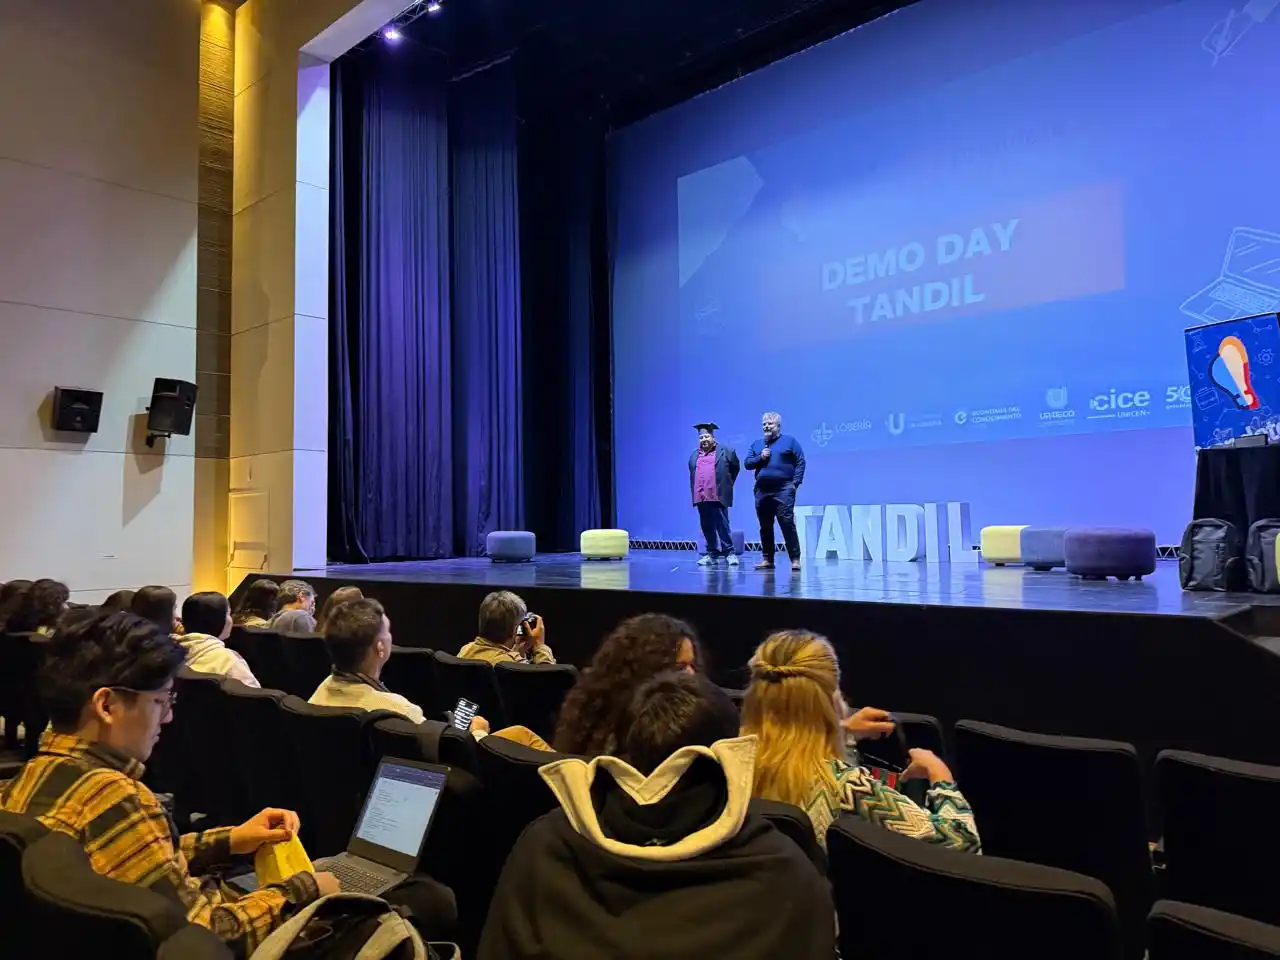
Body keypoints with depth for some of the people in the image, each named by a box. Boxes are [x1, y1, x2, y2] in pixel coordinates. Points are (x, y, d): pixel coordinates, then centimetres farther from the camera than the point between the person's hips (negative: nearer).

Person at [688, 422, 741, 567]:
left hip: (718, 496, -5)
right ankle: (712, 553, 14)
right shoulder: (694, 455, 16)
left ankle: (730, 553, 2)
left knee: (723, 526, -5)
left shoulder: (725, 451, 3)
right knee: (707, 528, 7)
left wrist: (727, 484, 10)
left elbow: (736, 467, 11)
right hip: (701, 497, 5)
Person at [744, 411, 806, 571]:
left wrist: (795, 482, -10)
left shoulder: (790, 441, 6)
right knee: (765, 527, 7)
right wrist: (760, 458, -6)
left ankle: (795, 559, -7)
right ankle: (768, 560, 14)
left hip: (783, 491, -5)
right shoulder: (756, 444, 19)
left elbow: (800, 462, 0)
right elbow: (747, 463, 13)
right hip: (762, 491, 5)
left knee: (788, 525, -10)